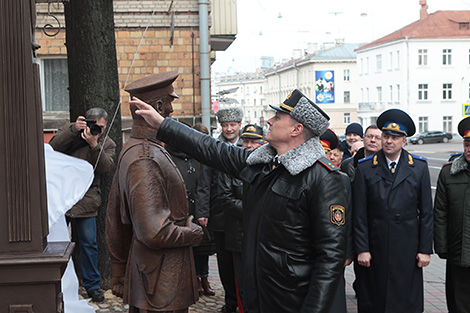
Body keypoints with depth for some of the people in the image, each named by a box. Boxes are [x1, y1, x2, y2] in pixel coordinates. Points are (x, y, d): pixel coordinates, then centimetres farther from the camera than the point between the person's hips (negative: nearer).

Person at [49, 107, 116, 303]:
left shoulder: (108, 144, 9)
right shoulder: (71, 132, 8)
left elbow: (105, 167, -7)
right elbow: (53, 147, -9)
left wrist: (94, 145, -20)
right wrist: (73, 129, -18)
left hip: (86, 200, 0)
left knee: (89, 243, -1)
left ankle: (92, 284, 13)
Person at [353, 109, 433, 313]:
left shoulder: (419, 167, 2)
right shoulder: (365, 168, -1)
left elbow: (426, 212, 3)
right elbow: (359, 213, -1)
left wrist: (425, 249, 0)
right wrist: (361, 248, -5)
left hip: (407, 248, 1)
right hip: (375, 247, 0)